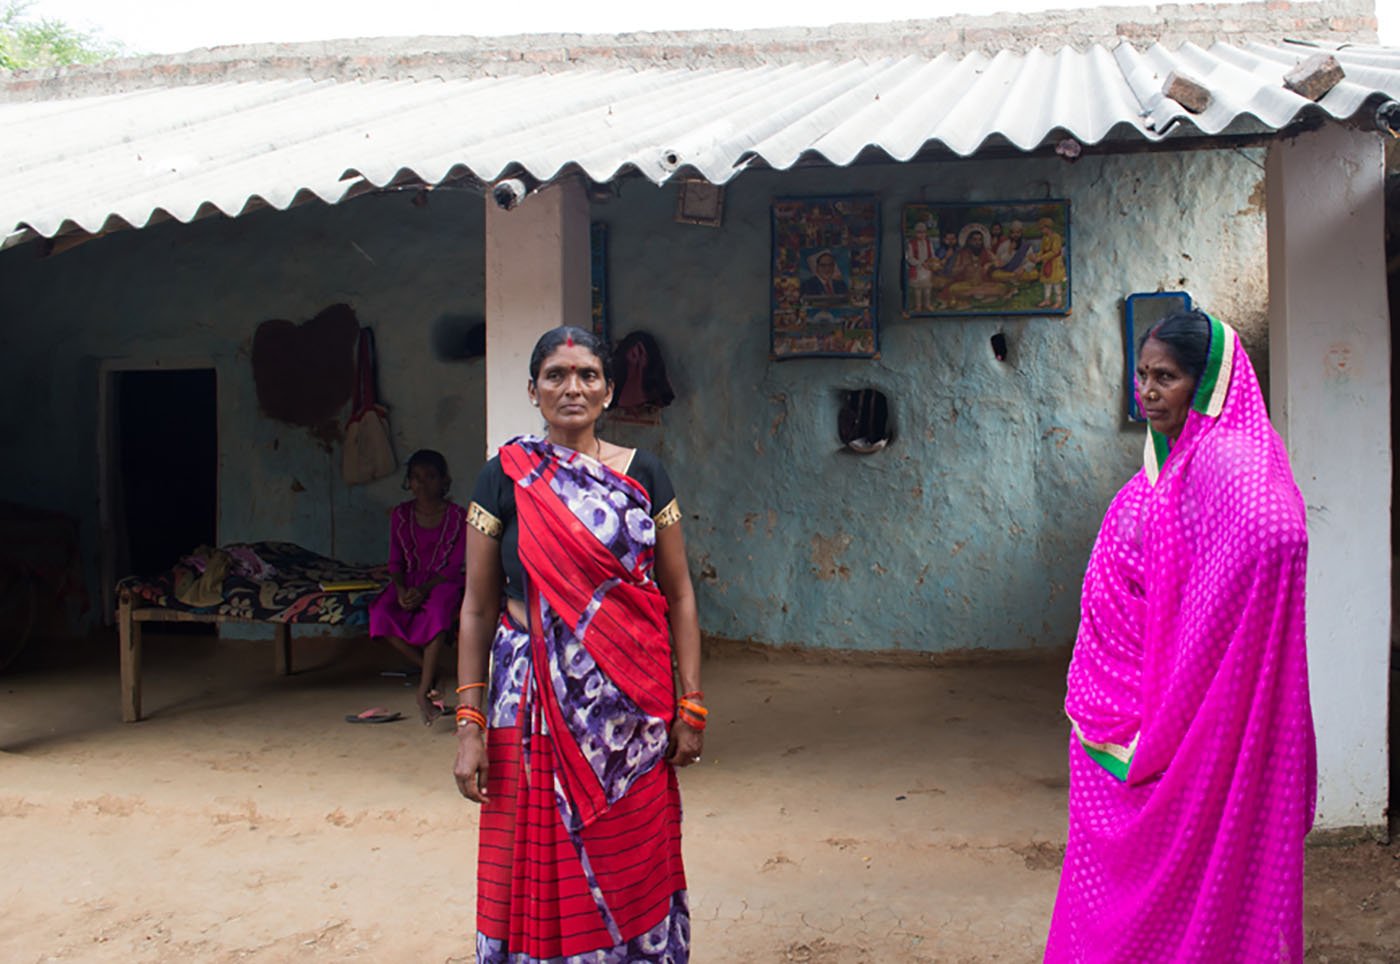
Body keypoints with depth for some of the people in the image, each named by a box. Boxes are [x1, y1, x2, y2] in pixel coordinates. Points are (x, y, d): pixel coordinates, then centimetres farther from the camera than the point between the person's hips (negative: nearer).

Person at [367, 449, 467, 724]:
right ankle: (428, 670, -13)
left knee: (437, 611, -38)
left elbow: (453, 566, -7)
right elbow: (395, 561, 6)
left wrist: (424, 590, -21)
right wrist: (401, 589, -15)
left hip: (441, 583, -3)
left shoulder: (457, 516, -4)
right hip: (408, 583, 3)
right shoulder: (400, 514, 5)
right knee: (380, 613, -28)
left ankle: (424, 690, -35)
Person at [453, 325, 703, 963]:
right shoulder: (506, 477, 0)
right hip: (536, 698, -1)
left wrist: (691, 706, 0)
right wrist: (469, 724, -5)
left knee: (633, 870, 10)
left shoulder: (642, 474, 4)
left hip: (633, 704, 1)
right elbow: (477, 607, 0)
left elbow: (678, 595, 5)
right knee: (542, 872, 6)